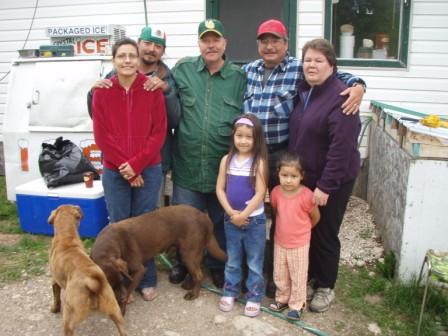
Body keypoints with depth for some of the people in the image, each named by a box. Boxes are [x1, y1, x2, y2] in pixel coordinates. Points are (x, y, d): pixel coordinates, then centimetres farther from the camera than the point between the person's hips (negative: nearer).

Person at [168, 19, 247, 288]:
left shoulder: (240, 77, 1)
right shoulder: (183, 69, 2)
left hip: (224, 167, 0)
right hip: (187, 164, 1)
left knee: (221, 221, 15)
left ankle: (218, 265, 38)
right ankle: (184, 261, 40)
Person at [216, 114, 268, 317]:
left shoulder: (259, 162, -11)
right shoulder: (227, 160, 0)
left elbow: (260, 194, -15)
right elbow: (220, 189, -1)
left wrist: (243, 215, -15)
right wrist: (231, 212, -12)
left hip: (254, 220, -3)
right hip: (230, 219, 3)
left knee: (255, 262, 9)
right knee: (232, 260, 18)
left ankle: (254, 297, 23)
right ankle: (229, 292, 33)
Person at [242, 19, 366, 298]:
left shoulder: (299, 70, -4)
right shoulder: (247, 71, 10)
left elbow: (337, 75, -3)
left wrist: (358, 86, -21)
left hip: (282, 155, -3)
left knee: (282, 215, 9)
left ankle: (276, 274, 28)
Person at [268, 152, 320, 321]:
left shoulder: (306, 195, -23)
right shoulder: (275, 192, -11)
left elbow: (316, 217, -7)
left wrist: (302, 229, 7)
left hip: (300, 244, -4)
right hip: (280, 242, 4)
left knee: (298, 276, 11)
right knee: (279, 275, 18)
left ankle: (297, 305, 28)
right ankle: (282, 299, 38)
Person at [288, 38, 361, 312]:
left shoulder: (340, 97, -18)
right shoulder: (304, 91, 7)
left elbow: (342, 147, -23)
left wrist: (326, 185, -23)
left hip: (331, 182, -7)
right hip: (304, 177, 7)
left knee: (324, 235, 7)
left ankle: (325, 287, 27)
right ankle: (307, 278, 37)